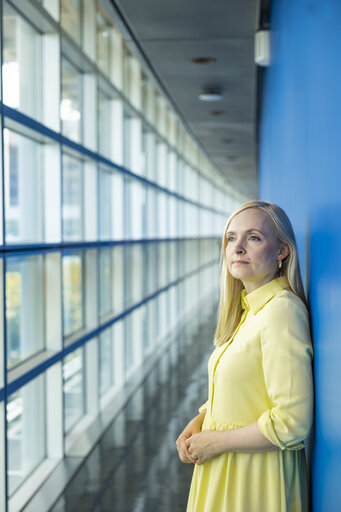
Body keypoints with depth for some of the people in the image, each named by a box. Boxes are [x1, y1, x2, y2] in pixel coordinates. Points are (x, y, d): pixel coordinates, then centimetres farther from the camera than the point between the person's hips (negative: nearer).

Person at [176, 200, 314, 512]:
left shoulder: (281, 311, -23)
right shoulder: (248, 309, 5)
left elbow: (292, 423, -26)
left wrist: (215, 442, -17)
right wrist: (199, 420, 1)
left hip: (258, 476, -8)